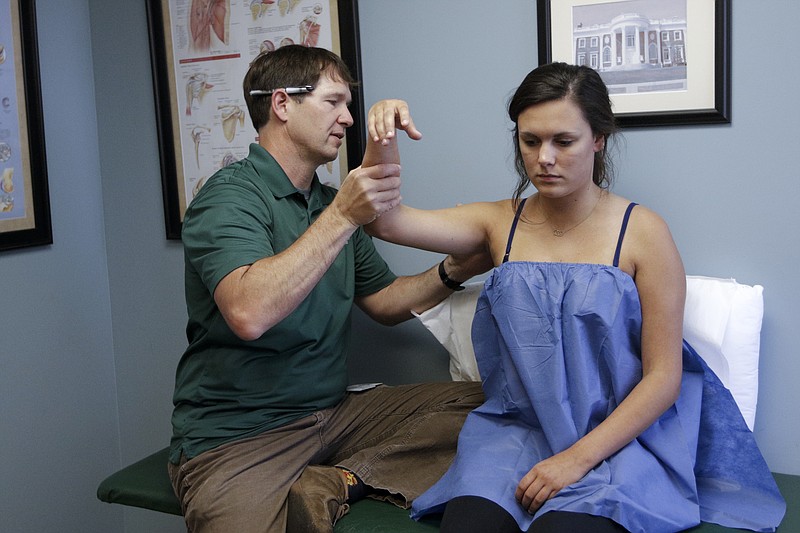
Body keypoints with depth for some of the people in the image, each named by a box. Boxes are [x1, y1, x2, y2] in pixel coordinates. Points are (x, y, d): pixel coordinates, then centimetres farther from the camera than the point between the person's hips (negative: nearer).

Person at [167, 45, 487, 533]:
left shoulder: (333, 203, 14)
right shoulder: (232, 195, -10)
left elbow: (384, 302, 21)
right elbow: (249, 314, -29)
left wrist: (454, 271, 5)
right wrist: (342, 218, -27)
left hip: (333, 413, 8)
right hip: (234, 434, -7)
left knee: (478, 404, -9)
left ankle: (331, 485, -16)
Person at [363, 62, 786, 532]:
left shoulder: (643, 233, -6)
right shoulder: (501, 222, 6)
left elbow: (664, 376, -7)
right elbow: (389, 223, -2)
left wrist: (578, 457, -15)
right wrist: (383, 141, -20)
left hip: (617, 436, -2)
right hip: (516, 430, 3)